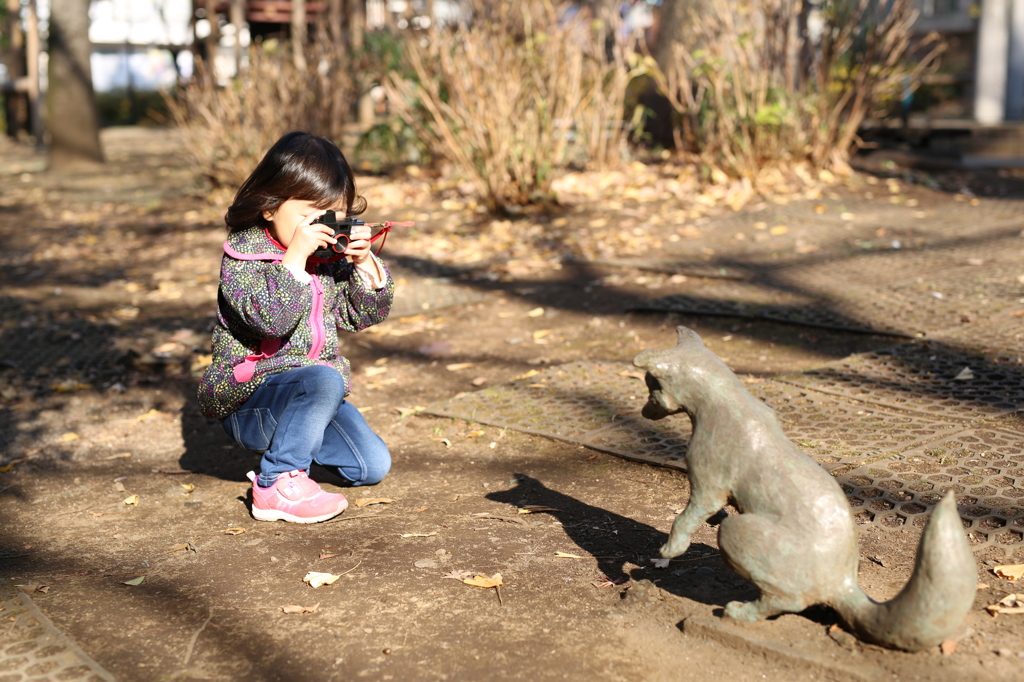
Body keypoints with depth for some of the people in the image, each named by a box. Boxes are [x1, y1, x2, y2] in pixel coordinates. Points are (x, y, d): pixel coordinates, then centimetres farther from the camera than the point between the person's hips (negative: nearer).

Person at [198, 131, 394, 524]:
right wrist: (296, 256, -35)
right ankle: (277, 485, -22)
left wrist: (363, 263, -7)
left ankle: (292, 439, 24)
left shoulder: (329, 256, 4)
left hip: (311, 392, 7)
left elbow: (364, 315, 9)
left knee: (373, 466, -1)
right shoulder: (242, 257, -15)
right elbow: (272, 319, -31)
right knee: (324, 381, -35)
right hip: (247, 402, -7)